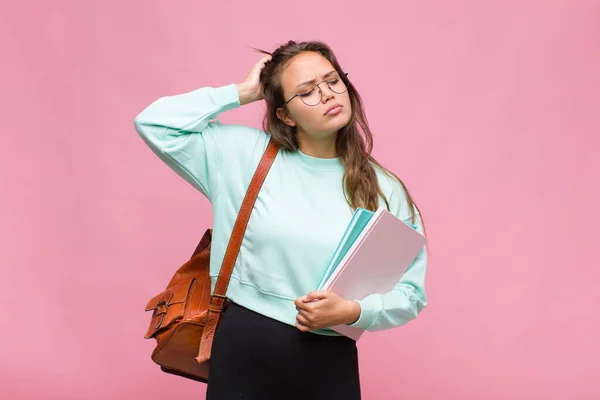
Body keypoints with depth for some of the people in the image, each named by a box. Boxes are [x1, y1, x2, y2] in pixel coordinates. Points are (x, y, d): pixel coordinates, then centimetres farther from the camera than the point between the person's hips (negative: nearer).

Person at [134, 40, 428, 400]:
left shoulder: (383, 190, 0)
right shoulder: (244, 155, 0)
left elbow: (411, 292, 1)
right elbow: (155, 123, -4)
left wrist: (352, 311, -18)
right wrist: (241, 93, -2)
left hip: (331, 365, 0)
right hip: (242, 352, 0)